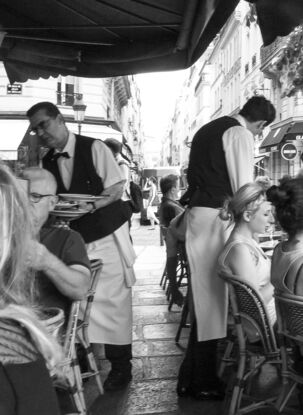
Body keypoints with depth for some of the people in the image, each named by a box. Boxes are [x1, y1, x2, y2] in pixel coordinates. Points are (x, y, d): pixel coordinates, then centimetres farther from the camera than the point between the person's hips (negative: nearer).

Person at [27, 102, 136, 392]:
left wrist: (92, 205, -26)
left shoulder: (94, 148, -8)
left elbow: (117, 188, -11)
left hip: (107, 236, -4)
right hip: (74, 239, 4)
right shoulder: (47, 162, 7)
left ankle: (120, 366, 14)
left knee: (112, 299, 0)